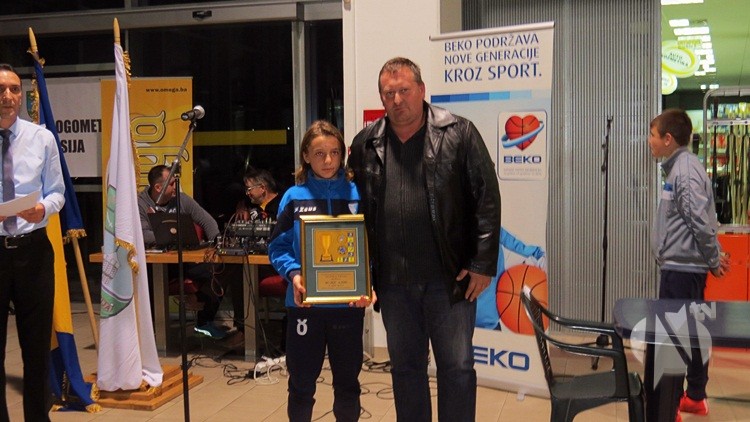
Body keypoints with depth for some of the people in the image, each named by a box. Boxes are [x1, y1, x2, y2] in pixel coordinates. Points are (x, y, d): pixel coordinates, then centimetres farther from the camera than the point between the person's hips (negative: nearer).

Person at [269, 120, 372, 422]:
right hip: (305, 303, 0)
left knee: (347, 382, 15)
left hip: (348, 303, 0)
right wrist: (293, 274, -18)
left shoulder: (356, 194, 0)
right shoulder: (294, 197, -1)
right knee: (301, 383, 11)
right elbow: (278, 246, -1)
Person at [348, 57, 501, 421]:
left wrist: (482, 264, -9)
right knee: (405, 367, 16)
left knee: (457, 368, 6)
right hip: (393, 281, 3)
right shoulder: (366, 143, 5)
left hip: (448, 278, -3)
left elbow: (487, 200, -5)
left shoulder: (459, 133, -5)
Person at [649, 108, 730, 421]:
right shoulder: (680, 167, 13)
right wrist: (713, 257, 15)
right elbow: (704, 221, 18)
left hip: (681, 267, -10)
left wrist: (714, 261, -11)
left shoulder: (685, 171, -18)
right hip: (686, 266, 10)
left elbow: (702, 222, -22)